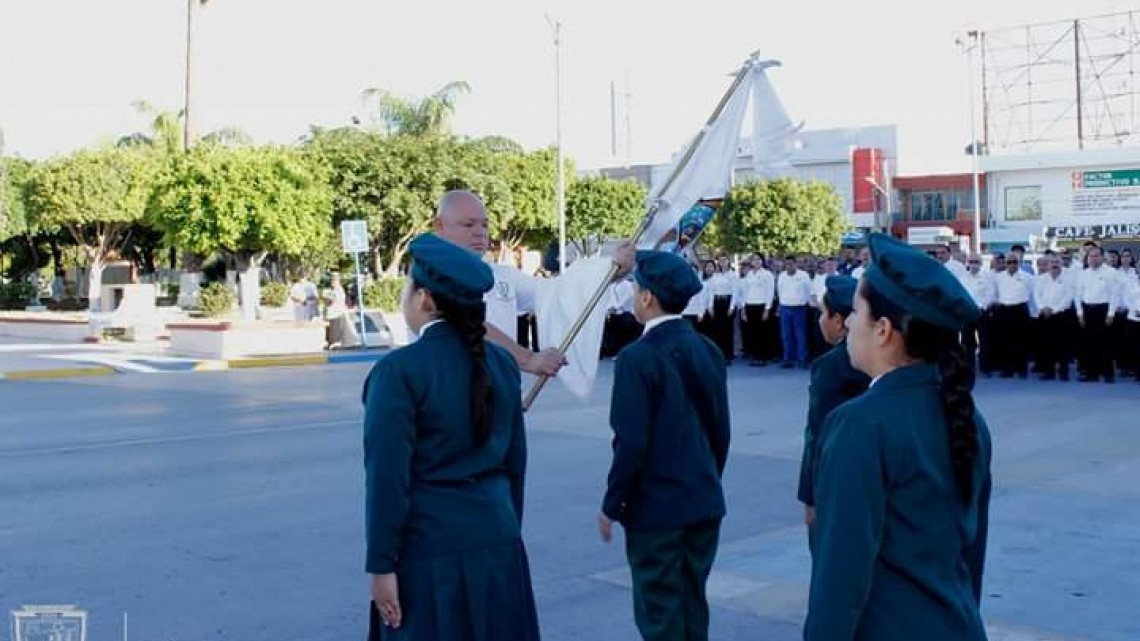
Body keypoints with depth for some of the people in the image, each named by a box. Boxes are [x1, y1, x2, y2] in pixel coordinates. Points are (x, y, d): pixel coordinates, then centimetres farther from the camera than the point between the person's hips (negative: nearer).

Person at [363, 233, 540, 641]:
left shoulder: (400, 370, -13)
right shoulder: (501, 362, 4)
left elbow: (388, 477, -14)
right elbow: (515, 462, 10)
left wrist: (382, 565, -8)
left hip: (431, 548, -5)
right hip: (498, 541, 6)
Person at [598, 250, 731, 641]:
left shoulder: (639, 357, -16)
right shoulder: (709, 350, 4)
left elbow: (631, 443, -18)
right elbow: (721, 430, 10)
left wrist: (612, 505, -7)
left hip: (656, 506, -7)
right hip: (705, 502, 7)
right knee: (693, 605, 17)